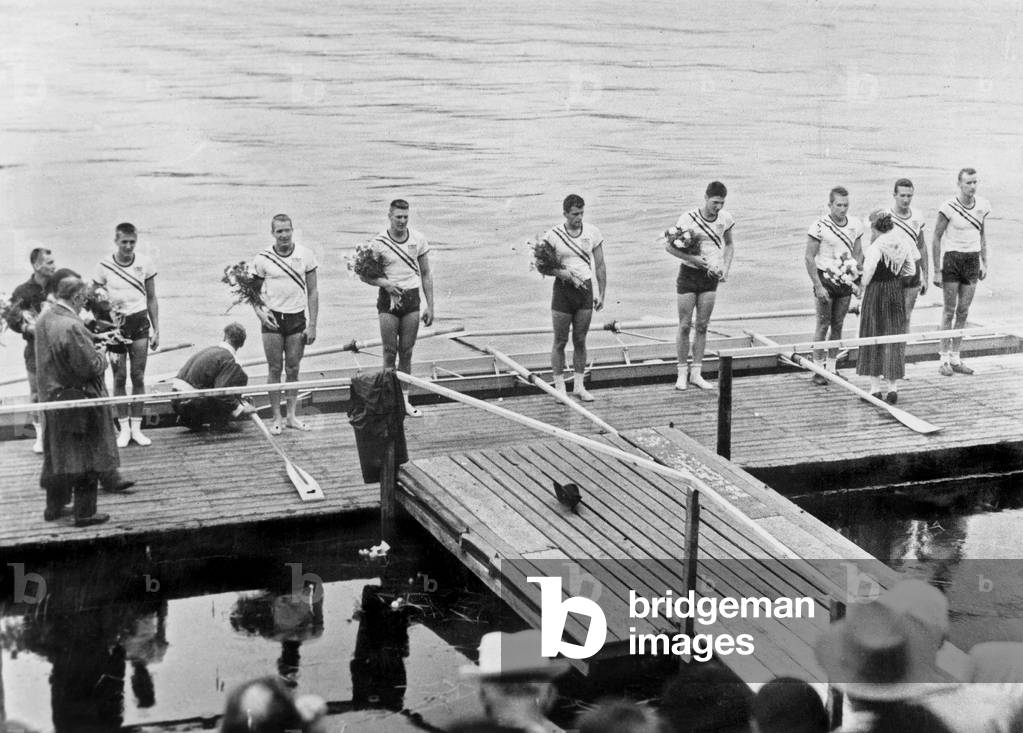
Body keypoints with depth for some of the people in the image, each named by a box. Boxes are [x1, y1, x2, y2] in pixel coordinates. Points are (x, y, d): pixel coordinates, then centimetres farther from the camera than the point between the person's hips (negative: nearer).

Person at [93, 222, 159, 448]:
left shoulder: (144, 263, 0)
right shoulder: (104, 266, -5)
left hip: (139, 322, 1)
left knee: (138, 376, 2)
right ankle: (124, 428, 8)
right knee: (119, 377, 1)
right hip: (116, 324, -1)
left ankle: (136, 427, 8)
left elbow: (151, 298, 8)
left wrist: (156, 330, 6)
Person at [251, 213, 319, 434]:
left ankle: (292, 416, 16)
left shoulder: (305, 255, -1)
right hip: (273, 318, -1)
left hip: (297, 318, 1)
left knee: (293, 369, 7)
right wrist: (260, 313, -13)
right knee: (275, 369, 2)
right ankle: (276, 418, 8)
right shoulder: (262, 259, -4)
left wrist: (312, 324, -2)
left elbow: (312, 291, 3)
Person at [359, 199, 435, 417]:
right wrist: (384, 283, -18)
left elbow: (426, 274, 7)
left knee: (406, 352, 8)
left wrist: (429, 306, 4)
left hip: (412, 298, 3)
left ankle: (404, 400, 14)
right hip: (388, 300, -2)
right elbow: (364, 275, -1)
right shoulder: (378, 243, -7)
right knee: (390, 352, 0)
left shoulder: (418, 239, 1)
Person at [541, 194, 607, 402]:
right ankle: (559, 387, 10)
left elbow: (600, 266, 7)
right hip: (563, 290, -2)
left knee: (580, 340, 8)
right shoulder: (553, 235, -7)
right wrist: (562, 272, -20)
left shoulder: (592, 233, 2)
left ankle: (579, 385, 16)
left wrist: (601, 294, 4)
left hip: (585, 289, 2)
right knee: (560, 341, 2)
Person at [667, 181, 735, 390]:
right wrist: (692, 258, -21)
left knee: (702, 326, 6)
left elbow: (729, 244, 16)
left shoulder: (725, 219, -1)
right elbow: (670, 246, -10)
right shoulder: (689, 218, -14)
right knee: (685, 325, -1)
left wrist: (726, 268, 2)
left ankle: (696, 373, 12)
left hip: (711, 277, 3)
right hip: (689, 273, -3)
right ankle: (682, 373, 9)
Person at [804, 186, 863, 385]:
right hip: (825, 278, -5)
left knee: (838, 325, 8)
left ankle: (831, 367, 16)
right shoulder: (819, 227, -12)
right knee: (823, 325, -3)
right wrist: (818, 286, -15)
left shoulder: (855, 225, 4)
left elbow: (858, 254, 12)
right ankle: (818, 369, 3)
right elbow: (809, 258, -11)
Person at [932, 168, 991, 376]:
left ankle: (955, 358, 13)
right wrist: (937, 271, -10)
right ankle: (944, 359, 5)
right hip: (952, 258, -4)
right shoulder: (949, 208, -12)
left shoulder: (982, 206, 2)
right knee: (950, 311, -2)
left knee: (963, 312, 6)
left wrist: (984, 263, 13)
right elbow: (936, 237, -8)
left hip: (972, 260, 4)